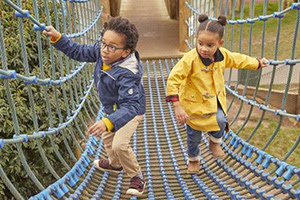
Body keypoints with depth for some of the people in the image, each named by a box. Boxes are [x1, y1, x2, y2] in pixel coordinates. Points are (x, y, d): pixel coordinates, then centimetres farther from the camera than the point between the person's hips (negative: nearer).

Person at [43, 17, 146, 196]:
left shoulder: (127, 74, -43)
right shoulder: (100, 51, -21)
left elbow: (130, 107, -48)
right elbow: (79, 52, -6)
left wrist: (108, 122, -62)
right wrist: (58, 38, -17)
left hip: (131, 109, -8)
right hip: (113, 108, 8)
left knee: (119, 145, -23)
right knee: (107, 138, 26)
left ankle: (137, 176, 5)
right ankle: (115, 164, 56)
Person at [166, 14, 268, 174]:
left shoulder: (223, 55, -8)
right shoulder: (189, 59, -27)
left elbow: (239, 60, 13)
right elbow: (173, 81, -28)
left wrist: (257, 63, 27)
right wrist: (177, 107, -33)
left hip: (215, 101, 4)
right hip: (194, 103, -3)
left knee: (221, 121, -22)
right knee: (194, 136, 9)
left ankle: (215, 142, 15)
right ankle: (193, 160, 42)